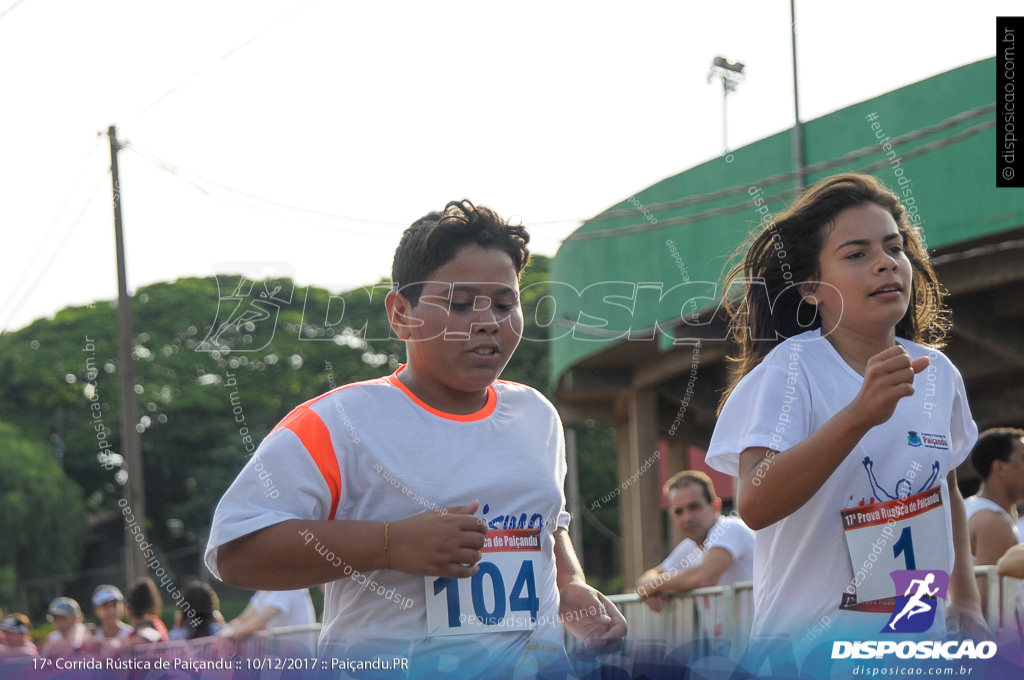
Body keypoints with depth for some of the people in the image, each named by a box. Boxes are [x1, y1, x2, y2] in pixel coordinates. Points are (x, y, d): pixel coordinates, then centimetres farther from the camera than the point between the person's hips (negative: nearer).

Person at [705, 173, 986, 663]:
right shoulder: (790, 370, -15)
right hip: (810, 640, -5)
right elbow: (755, 505, -31)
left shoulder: (938, 374, 3)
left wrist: (966, 600, 12)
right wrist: (861, 414, -40)